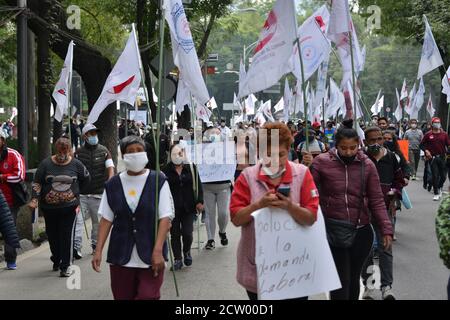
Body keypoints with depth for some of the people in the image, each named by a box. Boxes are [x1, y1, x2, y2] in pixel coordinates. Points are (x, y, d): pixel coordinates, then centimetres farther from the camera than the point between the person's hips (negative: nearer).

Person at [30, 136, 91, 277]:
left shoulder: (76, 164, 1)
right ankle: (56, 260, 35)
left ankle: (65, 266, -2)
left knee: (67, 236, -7)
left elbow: (86, 179, 16)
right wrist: (34, 199, -14)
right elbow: (37, 182, 0)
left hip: (69, 206, -1)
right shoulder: (46, 164, 0)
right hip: (49, 207, 2)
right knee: (52, 235, 12)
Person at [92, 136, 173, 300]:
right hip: (120, 256, 3)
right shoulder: (113, 184, 5)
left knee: (149, 296, -10)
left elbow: (165, 218, -7)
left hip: (150, 255, -3)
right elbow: (106, 220, 8)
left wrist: (158, 251, -16)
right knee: (123, 297, 7)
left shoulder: (158, 181, -3)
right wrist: (98, 251, -1)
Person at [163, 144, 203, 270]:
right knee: (175, 234, 5)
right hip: (172, 207, 0)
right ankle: (177, 259, 17)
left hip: (188, 207, 1)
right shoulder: (166, 170, -2)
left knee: (187, 233, -3)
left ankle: (187, 252, 27)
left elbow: (198, 185, 8)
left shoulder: (191, 168, 4)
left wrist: (199, 201, 0)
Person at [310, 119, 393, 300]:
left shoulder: (366, 165, 0)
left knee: (353, 279, 14)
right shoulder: (322, 162, -7)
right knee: (341, 281, -4)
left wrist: (386, 229, -2)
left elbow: (376, 200, 3)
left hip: (361, 232, 3)